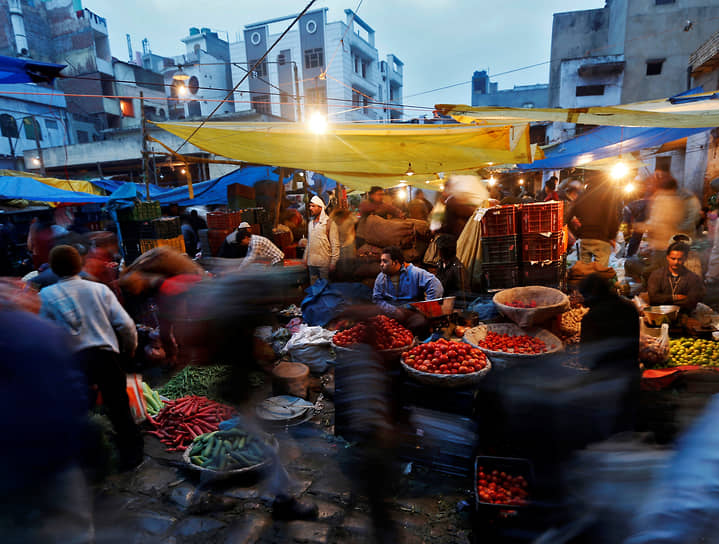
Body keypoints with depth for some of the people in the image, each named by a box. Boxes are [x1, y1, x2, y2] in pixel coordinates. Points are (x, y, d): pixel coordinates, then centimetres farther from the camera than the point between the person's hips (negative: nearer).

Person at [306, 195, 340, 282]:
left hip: (324, 263, -6)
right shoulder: (310, 223, 13)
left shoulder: (329, 223, -7)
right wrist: (305, 258, 14)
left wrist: (333, 263, -14)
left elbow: (335, 245, -10)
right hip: (311, 263, 6)